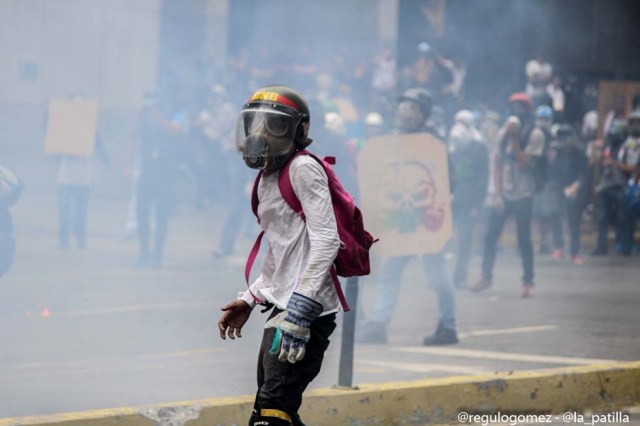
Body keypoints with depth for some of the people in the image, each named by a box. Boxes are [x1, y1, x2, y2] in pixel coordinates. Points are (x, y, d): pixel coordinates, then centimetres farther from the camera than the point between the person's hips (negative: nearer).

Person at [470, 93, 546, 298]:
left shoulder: (535, 134, -5)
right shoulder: (504, 132, 10)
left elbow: (524, 164, -15)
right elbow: (498, 164, 10)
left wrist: (514, 138, -16)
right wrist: (497, 192, 1)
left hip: (522, 195, -4)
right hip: (502, 194, 4)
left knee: (524, 239, -1)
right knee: (490, 235, 5)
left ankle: (528, 281, 7)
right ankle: (486, 276, 17)